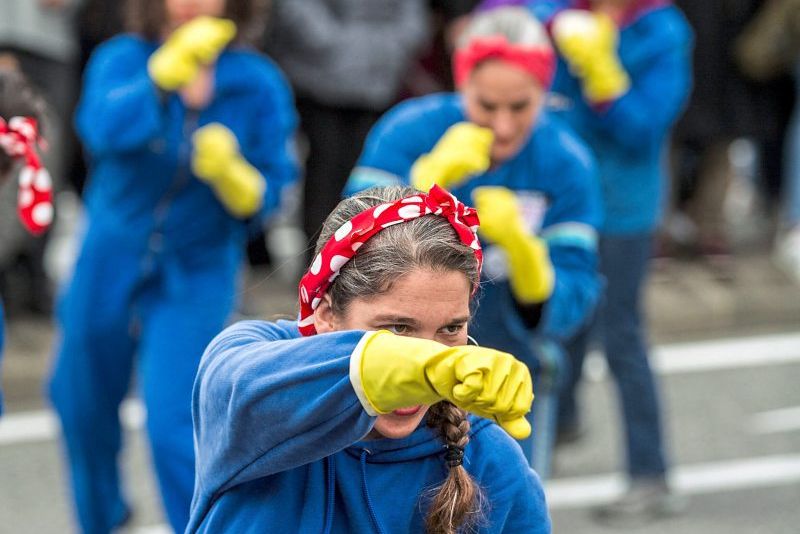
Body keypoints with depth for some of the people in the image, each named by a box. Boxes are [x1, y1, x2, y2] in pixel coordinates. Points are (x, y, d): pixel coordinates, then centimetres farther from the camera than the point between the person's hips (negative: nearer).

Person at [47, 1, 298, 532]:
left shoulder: (259, 83, -10)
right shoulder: (124, 59, -13)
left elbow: (269, 194, -10)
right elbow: (105, 128, -35)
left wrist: (233, 175, -32)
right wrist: (166, 75, -50)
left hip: (196, 275, -2)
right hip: (110, 264, 2)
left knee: (173, 423, -16)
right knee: (83, 405, 19)